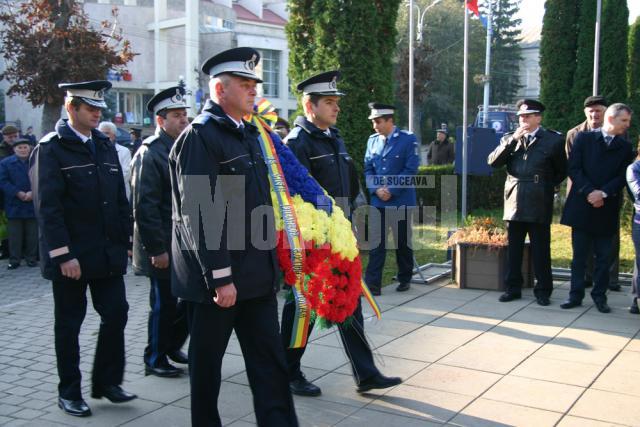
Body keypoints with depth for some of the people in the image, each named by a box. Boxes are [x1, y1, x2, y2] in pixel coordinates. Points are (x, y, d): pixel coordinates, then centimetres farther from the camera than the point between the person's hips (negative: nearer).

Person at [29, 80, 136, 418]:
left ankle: (106, 381, 21)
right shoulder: (51, 148, -8)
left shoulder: (106, 146, 11)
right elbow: (48, 206, -14)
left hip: (107, 253, 5)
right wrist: (63, 254, -19)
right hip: (71, 255, -5)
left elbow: (120, 200, 13)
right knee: (69, 323, 7)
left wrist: (125, 241, 8)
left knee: (116, 313, 4)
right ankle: (69, 392, 21)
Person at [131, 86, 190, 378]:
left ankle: (171, 346, 34)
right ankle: (155, 359, 21)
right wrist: (156, 249, -19)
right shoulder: (149, 153, -13)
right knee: (164, 304, 4)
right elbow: (145, 207, -18)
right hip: (163, 247, -7)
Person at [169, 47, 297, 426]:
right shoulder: (199, 136, -12)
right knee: (207, 362, 11)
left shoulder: (249, 133, 13)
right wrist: (220, 277, -20)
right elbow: (199, 215, -19)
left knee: (270, 361, 7)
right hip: (215, 277, -7)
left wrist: (270, 262, 16)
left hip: (257, 274, 8)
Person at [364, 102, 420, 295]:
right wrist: (376, 189, -9)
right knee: (376, 242, -1)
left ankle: (405, 279, 26)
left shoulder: (408, 139, -7)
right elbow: (368, 169, 8)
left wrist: (391, 190, -15)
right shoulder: (372, 140, 6)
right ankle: (372, 283, 1)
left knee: (403, 242, 10)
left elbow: (410, 170, -11)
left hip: (401, 201, -3)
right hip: (378, 201, 3)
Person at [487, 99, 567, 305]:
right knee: (513, 249, 10)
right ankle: (512, 288, 19)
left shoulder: (553, 140, 0)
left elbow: (561, 171, 9)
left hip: (539, 205, -3)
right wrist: (513, 140, -11)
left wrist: (546, 187, 5)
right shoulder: (509, 139, 9)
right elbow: (493, 162, -5)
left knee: (541, 250, 3)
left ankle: (543, 291, 13)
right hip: (514, 204, 3)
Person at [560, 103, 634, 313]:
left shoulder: (625, 147, 8)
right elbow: (574, 168, -5)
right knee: (579, 254, 5)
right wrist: (589, 192, -14)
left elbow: (622, 176, 1)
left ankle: (600, 296, 16)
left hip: (607, 209, 2)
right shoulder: (584, 138, 2)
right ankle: (576, 294, 13)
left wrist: (603, 193, -14)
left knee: (604, 256, 6)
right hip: (582, 206, -1)